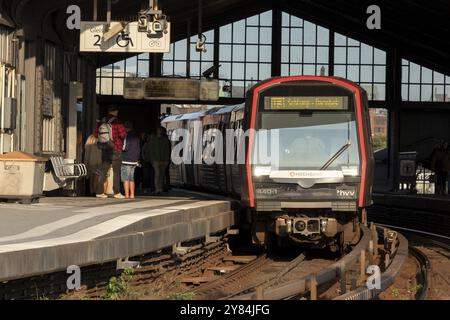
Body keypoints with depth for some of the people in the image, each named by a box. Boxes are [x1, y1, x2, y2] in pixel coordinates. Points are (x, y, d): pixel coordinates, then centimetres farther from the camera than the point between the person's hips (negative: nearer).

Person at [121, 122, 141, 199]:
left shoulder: (127, 136, -11)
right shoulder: (136, 137, 15)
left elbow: (125, 148, -16)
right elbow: (139, 150, 19)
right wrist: (137, 159, 24)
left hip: (126, 161, -8)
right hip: (134, 161, 8)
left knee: (125, 179, -6)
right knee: (131, 178, 12)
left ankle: (127, 195, -10)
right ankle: (132, 194, 9)